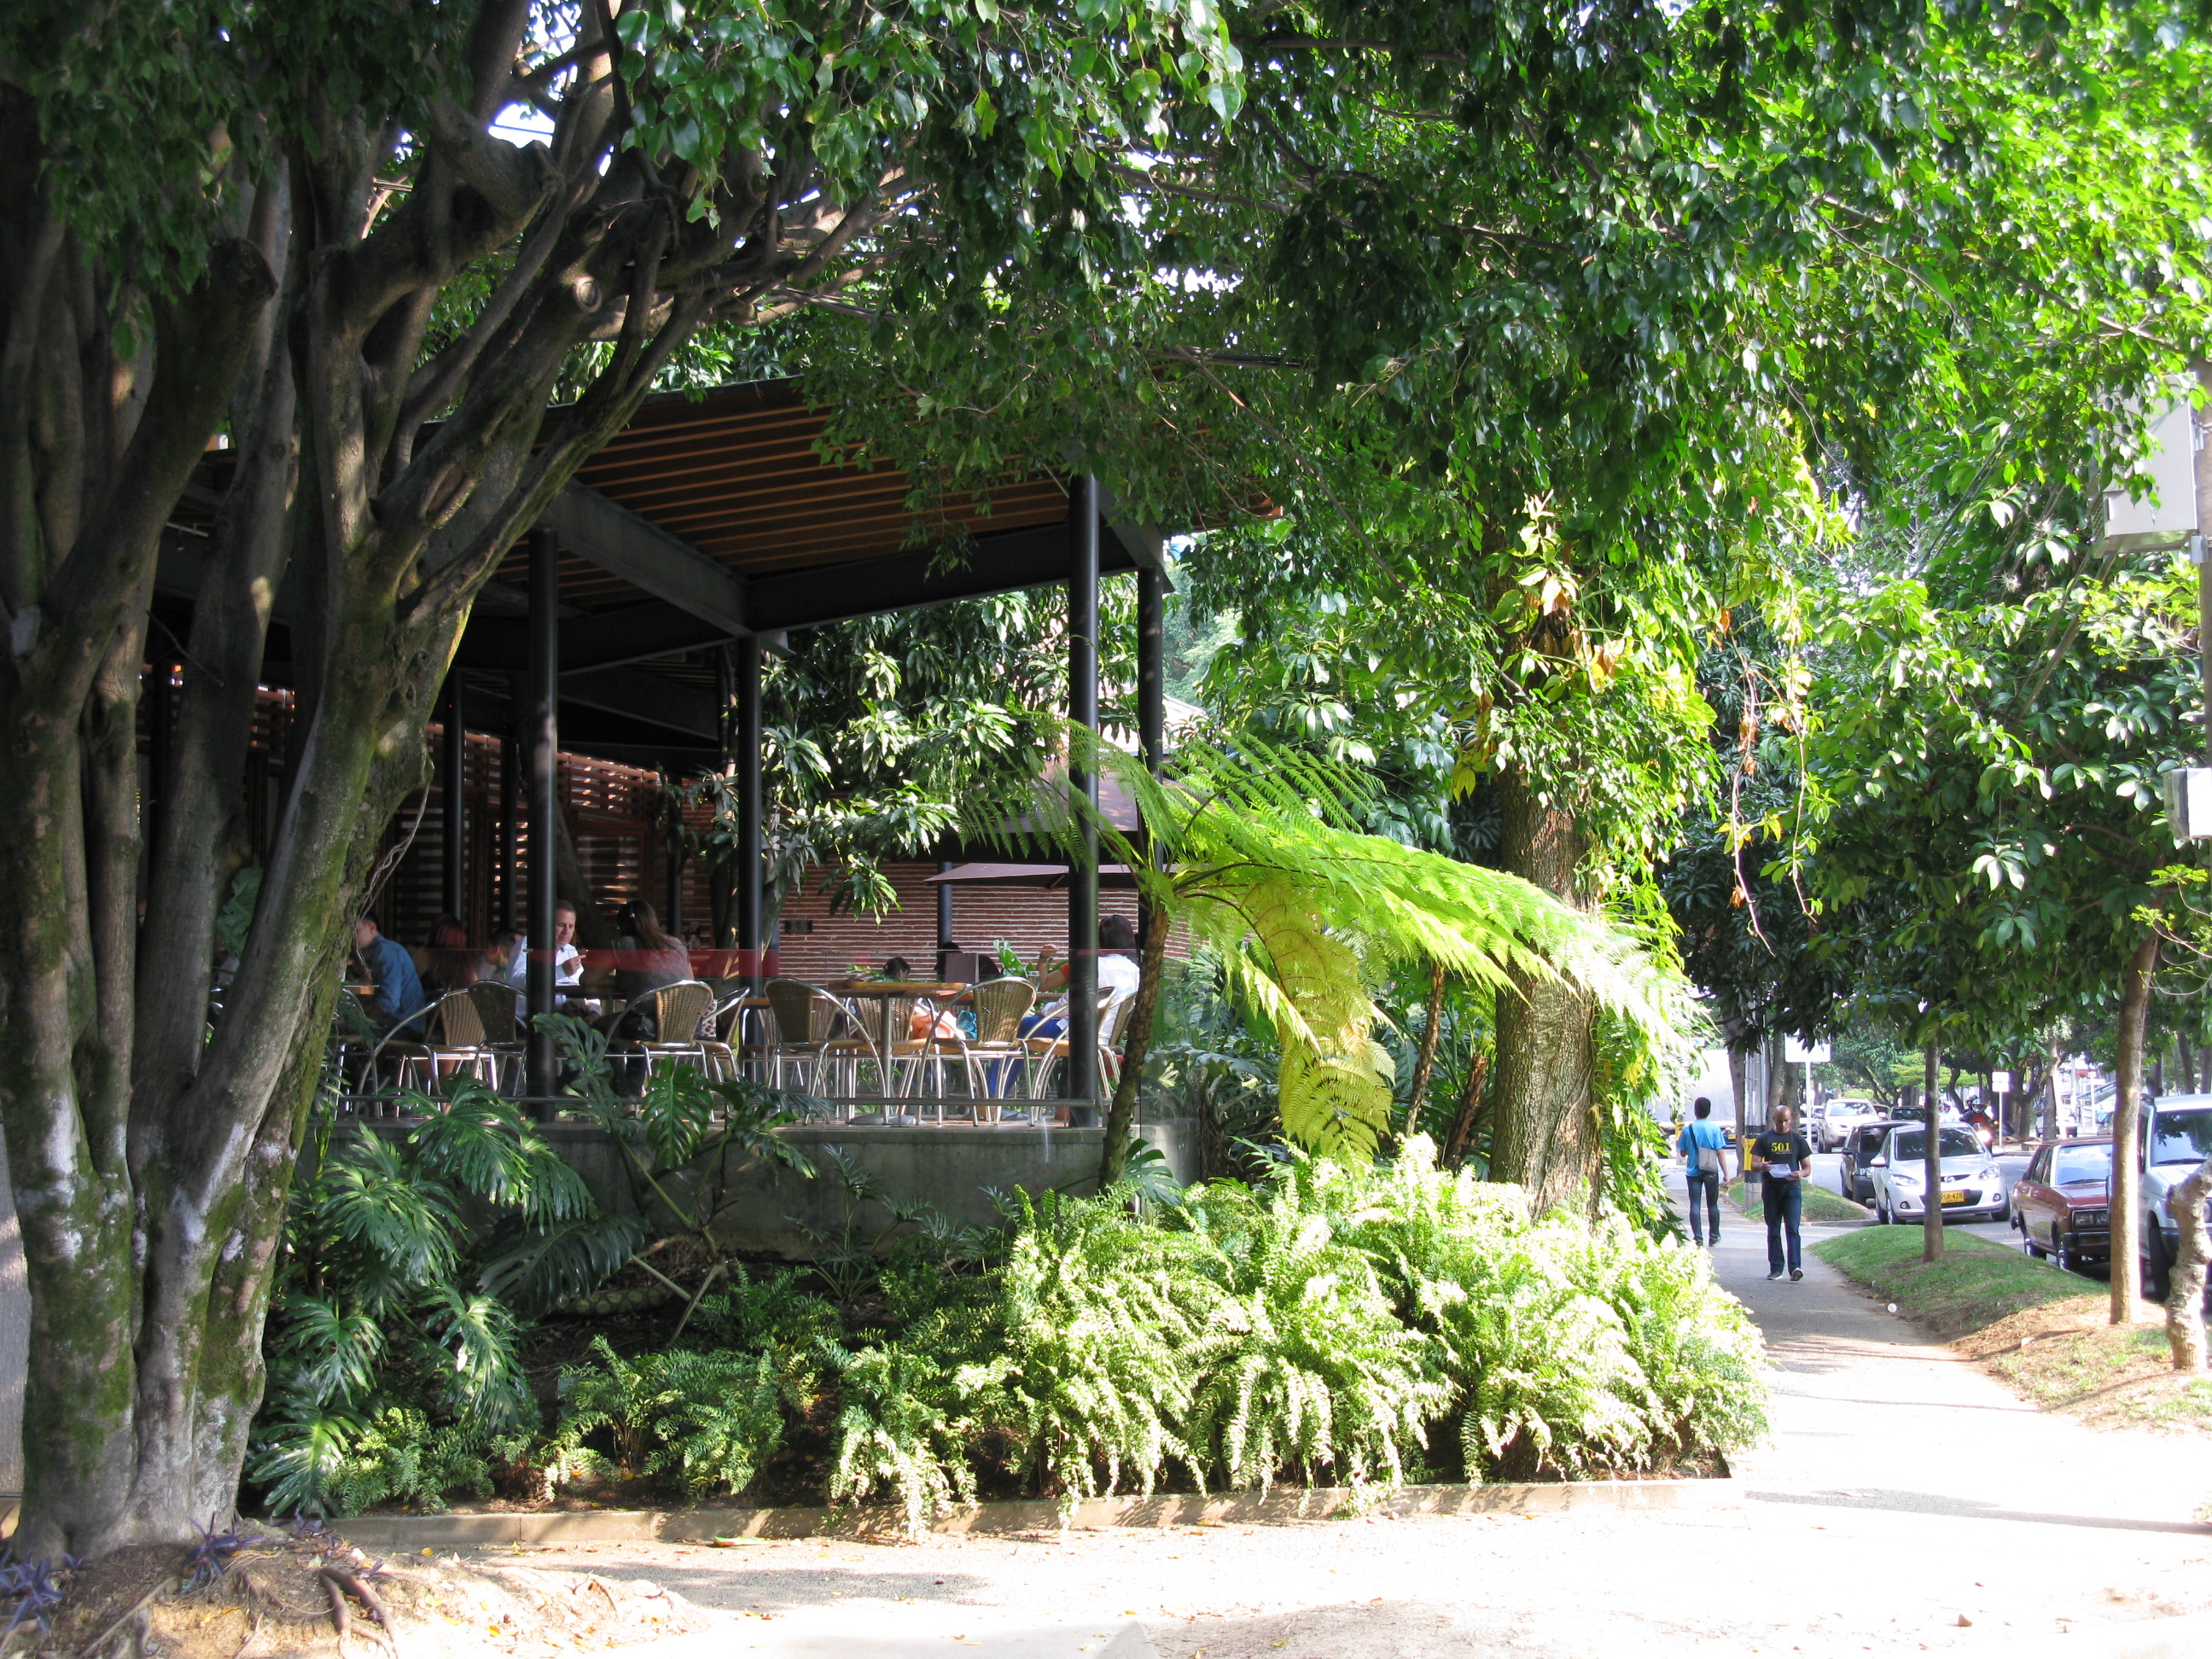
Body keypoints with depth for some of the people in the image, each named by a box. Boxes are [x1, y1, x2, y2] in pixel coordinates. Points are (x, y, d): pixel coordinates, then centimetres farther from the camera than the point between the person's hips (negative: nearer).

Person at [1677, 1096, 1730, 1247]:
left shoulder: (1687, 1129, -2)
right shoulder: (1714, 1128, -6)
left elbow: (1683, 1153, 4)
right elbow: (1720, 1153, -8)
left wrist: (1678, 1145, 26)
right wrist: (1726, 1174, -4)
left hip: (1693, 1172, 0)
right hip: (1711, 1172, 0)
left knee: (1694, 1205, 1)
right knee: (1712, 1205, 12)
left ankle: (1698, 1237, -5)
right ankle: (1714, 1236, 17)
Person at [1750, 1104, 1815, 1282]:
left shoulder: (1798, 1140, 8)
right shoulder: (1764, 1139, 8)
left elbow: (1808, 1167, 9)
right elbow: (1754, 1164, 4)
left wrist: (1801, 1173, -15)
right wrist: (1762, 1166, -20)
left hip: (1792, 1189, -1)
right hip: (1771, 1189, 1)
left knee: (1792, 1229, -11)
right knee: (1773, 1230, 5)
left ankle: (1795, 1267, -18)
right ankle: (1776, 1268, 10)